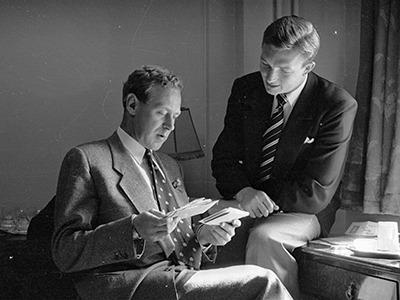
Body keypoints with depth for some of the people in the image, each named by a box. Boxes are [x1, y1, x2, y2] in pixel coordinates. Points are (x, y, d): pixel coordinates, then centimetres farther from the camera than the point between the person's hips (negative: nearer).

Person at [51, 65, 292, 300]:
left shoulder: (170, 166, 25)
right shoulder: (86, 159, 2)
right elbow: (65, 253, -6)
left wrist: (203, 236, 4)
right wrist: (133, 229, -20)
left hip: (179, 278, 7)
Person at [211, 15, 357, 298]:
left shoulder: (338, 105, -15)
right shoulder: (245, 89, -1)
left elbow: (316, 193, -15)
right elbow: (224, 158, 3)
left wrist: (263, 200, -19)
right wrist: (244, 192, -18)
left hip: (306, 212, -4)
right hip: (246, 202, 5)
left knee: (263, 236, -34)